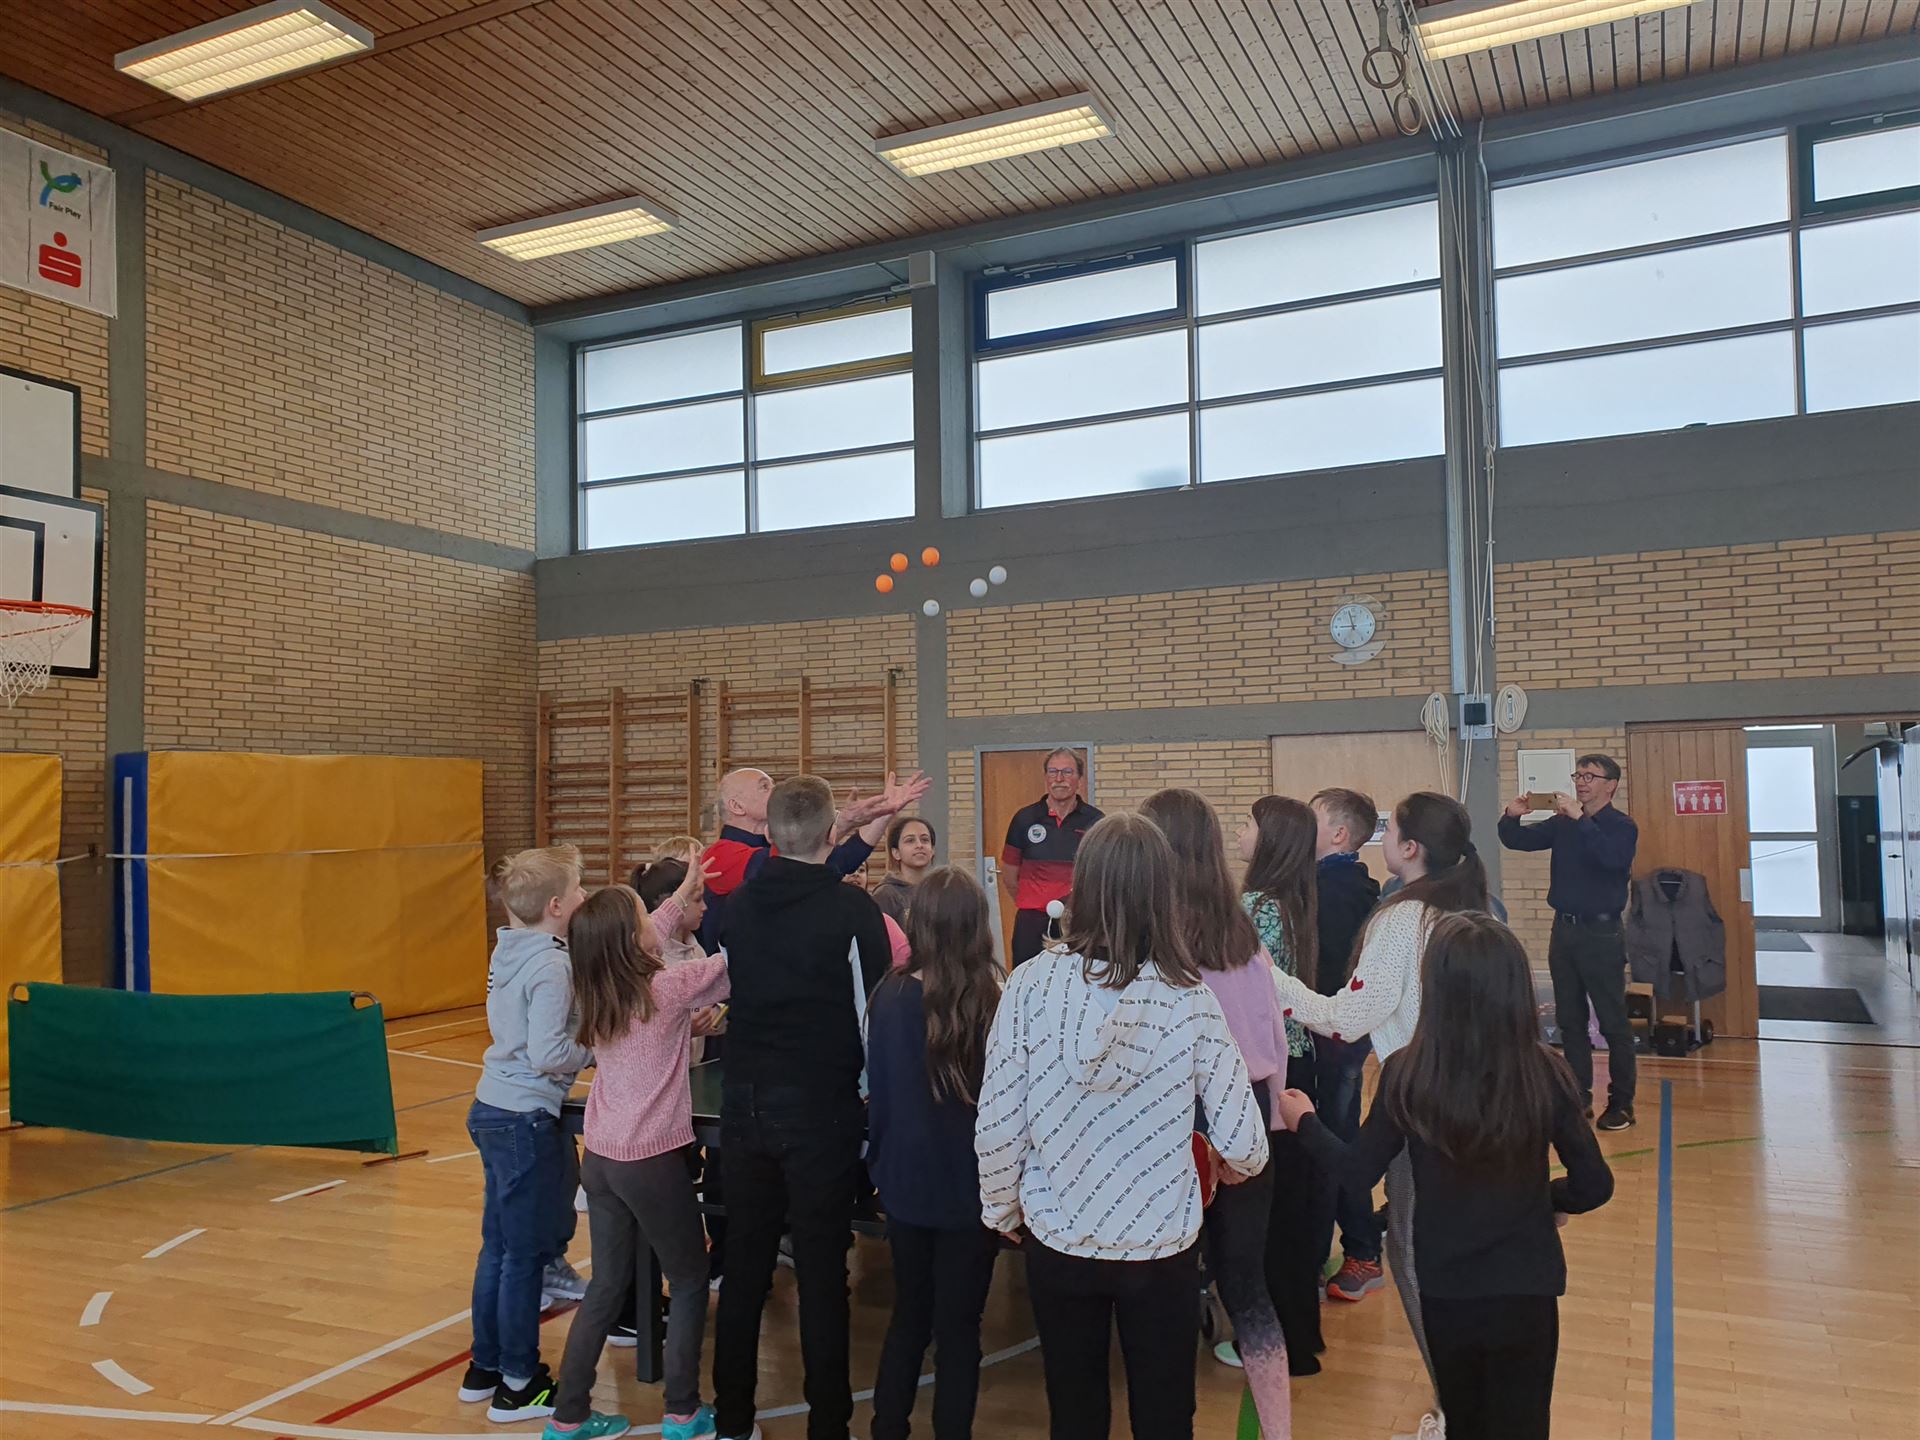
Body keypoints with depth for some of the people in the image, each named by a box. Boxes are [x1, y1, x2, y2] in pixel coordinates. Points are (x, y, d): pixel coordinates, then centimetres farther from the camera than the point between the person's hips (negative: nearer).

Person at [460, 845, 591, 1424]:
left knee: (499, 1245, 18)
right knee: (525, 1252, 3)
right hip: (526, 1120, -9)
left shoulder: (508, 951, 5)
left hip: (493, 1109, 9)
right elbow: (548, 1055, -24)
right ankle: (518, 1385, 15)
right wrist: (596, 1051, -8)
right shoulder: (550, 966, -20)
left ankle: (485, 1366, 30)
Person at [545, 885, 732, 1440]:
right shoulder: (668, 988, -17)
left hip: (601, 1158, 7)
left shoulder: (597, 997, 2)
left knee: (608, 1285, 19)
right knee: (689, 1281, 13)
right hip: (652, 1161, -7)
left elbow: (643, 943, 20)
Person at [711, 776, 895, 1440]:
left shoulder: (740, 904, 1)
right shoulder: (853, 908, -12)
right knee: (821, 1271, 5)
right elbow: (876, 1010, -8)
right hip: (820, 1110, -4)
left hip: (744, 1104, 4)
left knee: (744, 1264, 13)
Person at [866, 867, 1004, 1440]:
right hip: (971, 1184, -2)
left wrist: (881, 1167, 11)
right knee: (958, 1326, 11)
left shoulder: (890, 995, -10)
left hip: (907, 1180, 3)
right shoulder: (997, 1001, -16)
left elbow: (877, 1093, -2)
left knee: (908, 1315, 20)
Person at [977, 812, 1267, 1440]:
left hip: (1058, 1241, 1)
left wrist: (1003, 1212, 8)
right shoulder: (1190, 999, -16)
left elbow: (996, 1127, -11)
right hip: (1162, 1246, -1)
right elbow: (1242, 1145, -12)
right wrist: (1241, 1161, 12)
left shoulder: (1034, 982, -15)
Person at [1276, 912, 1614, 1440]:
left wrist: (1304, 1121, 13)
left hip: (1444, 1291, 0)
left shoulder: (1407, 1074, -16)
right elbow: (1594, 1186, -8)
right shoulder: (1545, 1074, -15)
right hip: (1525, 1289, 0)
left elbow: (1359, 1173, -4)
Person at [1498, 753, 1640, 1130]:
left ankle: (1621, 1103, 9)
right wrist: (1511, 817, -11)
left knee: (1613, 1022, 0)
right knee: (1570, 1020, 11)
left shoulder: (1622, 827, -7)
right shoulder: (1562, 824, 9)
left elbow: (1611, 856, -27)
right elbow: (1518, 840, 9)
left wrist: (1580, 819, -29)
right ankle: (1579, 1096, 20)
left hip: (1600, 933, -6)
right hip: (1564, 929, 6)